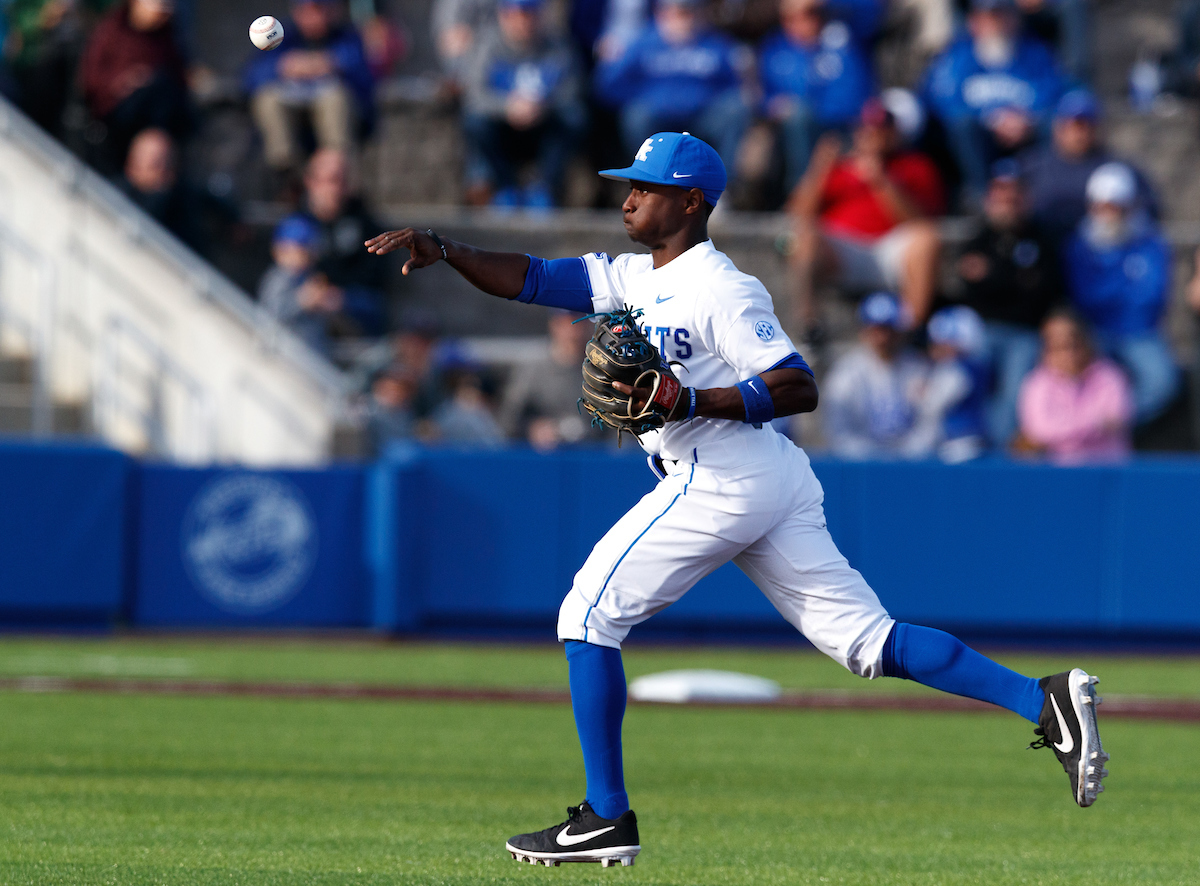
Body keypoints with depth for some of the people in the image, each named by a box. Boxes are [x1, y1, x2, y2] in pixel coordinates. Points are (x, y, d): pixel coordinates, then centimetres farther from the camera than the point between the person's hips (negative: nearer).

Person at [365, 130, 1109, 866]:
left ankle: (607, 820, 0)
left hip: (720, 479, -9)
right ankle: (1044, 699, -7)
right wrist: (442, 250, 4)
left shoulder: (721, 290, -11)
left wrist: (689, 402, -24)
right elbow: (530, 279, 16)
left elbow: (800, 389, -17)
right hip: (776, 482, 9)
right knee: (869, 640, 4)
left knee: (589, 616, -2)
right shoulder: (636, 277, 17)